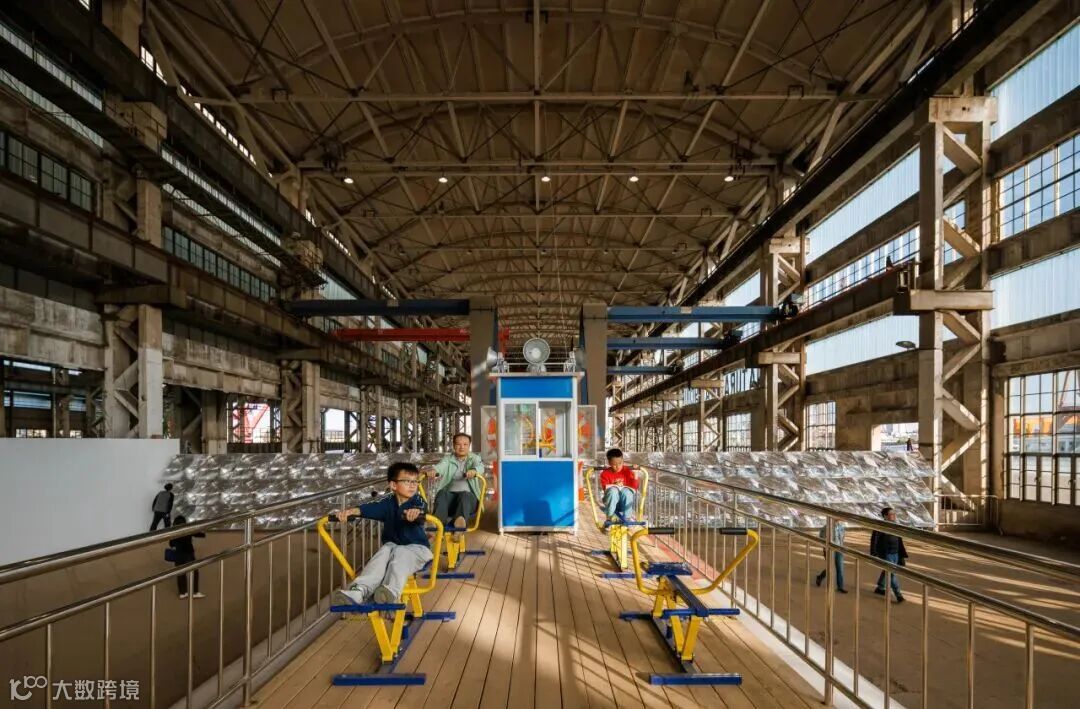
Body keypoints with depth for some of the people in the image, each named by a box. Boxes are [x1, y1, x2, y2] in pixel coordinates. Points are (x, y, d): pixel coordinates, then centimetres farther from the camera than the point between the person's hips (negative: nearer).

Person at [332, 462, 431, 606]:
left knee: (400, 553, -32)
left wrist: (416, 512, -58)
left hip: (417, 548, -3)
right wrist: (353, 511, -39)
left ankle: (391, 591, -57)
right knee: (385, 550, -28)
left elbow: (421, 513, -32)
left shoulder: (418, 501, -7)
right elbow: (373, 506, -19)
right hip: (392, 545, 3)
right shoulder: (388, 501, 2)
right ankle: (359, 590, -48)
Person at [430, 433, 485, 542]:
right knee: (442, 493, -31)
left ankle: (460, 523, -65)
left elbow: (480, 467, -8)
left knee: (465, 495, -35)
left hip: (469, 497, -1)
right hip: (450, 495, 1)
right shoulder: (448, 459, 19)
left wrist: (474, 471, -34)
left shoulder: (474, 458, 17)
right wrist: (432, 470, -31)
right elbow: (440, 466, -5)